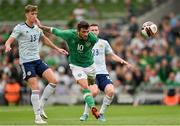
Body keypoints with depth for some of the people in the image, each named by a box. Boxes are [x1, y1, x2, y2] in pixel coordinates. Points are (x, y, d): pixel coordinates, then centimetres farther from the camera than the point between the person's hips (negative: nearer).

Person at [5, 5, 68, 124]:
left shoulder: (37, 28, 12)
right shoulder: (20, 28, -6)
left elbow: (45, 39, 30)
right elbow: (9, 41, -13)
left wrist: (57, 48, 33)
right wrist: (8, 46, -36)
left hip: (38, 60, 6)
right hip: (26, 62, -6)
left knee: (54, 80, -8)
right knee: (35, 89, -11)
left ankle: (40, 105, 6)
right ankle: (38, 116, -1)